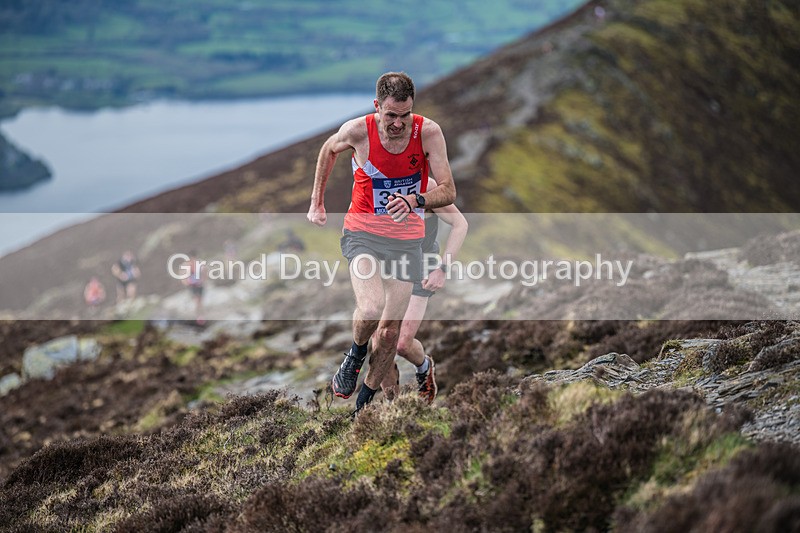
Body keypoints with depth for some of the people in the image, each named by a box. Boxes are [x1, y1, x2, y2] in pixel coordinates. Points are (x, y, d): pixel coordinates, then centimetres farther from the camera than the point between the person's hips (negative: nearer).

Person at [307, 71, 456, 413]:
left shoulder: (428, 133, -15)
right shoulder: (357, 131, -15)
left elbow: (449, 192, -15)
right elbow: (329, 149, 9)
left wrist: (415, 200, -35)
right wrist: (317, 202, 14)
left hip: (406, 240, 2)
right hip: (363, 233, -2)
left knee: (390, 330, 3)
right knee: (370, 310, -26)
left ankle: (363, 405, 22)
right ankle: (356, 352, 9)